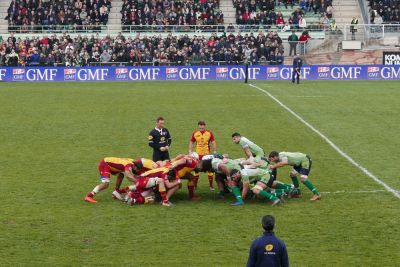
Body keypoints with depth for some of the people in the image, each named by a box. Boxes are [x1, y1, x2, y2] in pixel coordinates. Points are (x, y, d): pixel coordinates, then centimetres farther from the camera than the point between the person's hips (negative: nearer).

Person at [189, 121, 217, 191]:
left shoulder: (209, 133, -2)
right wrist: (190, 151, -2)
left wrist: (214, 152, -6)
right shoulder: (195, 133, 1)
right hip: (198, 154, 1)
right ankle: (195, 185, 16)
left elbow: (213, 143, 1)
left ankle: (211, 185, 6)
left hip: (207, 154, -1)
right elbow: (191, 142, 9)